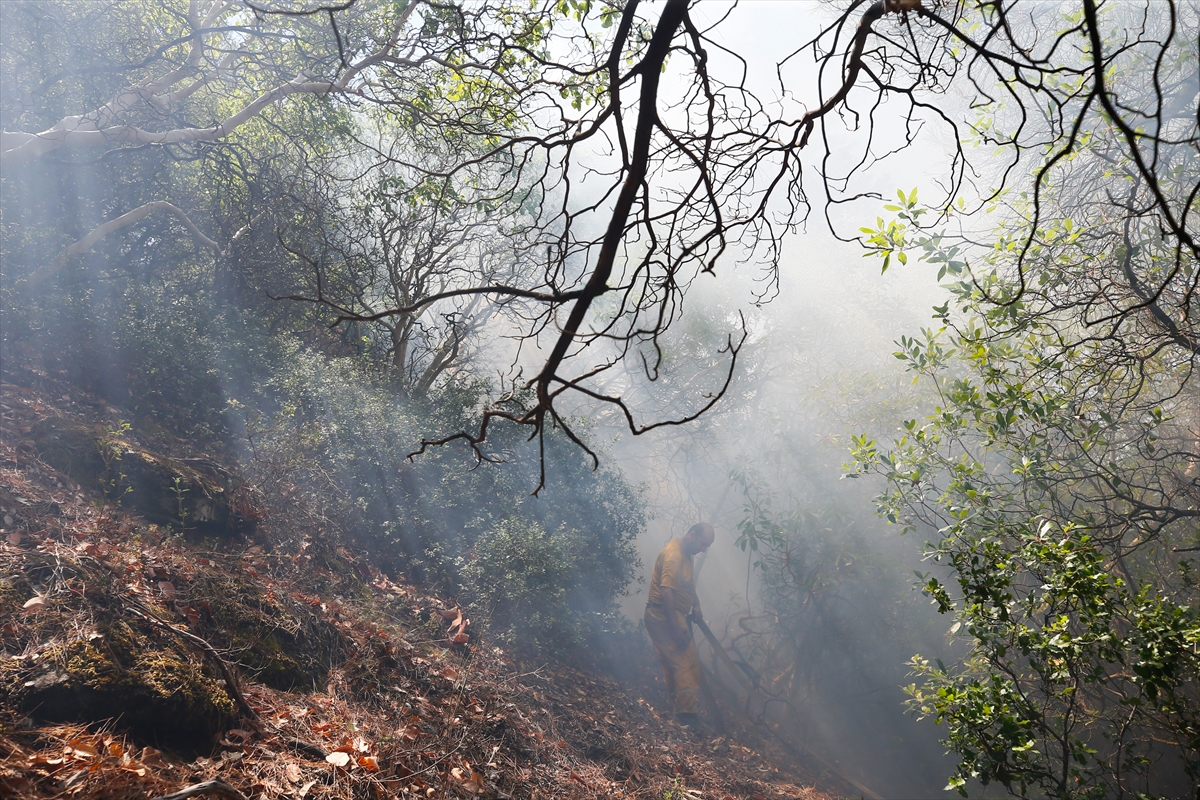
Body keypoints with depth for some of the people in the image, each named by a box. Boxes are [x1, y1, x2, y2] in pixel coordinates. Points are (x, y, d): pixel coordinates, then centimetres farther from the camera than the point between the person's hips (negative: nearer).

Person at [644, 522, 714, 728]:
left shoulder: (685, 552, 10)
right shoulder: (673, 555, -22)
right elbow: (665, 591, -29)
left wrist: (695, 606, 12)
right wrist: (676, 627, -27)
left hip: (670, 616, 10)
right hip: (664, 616, -10)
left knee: (673, 663, 15)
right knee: (687, 663, -9)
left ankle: (678, 710, 23)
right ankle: (686, 714, -6)